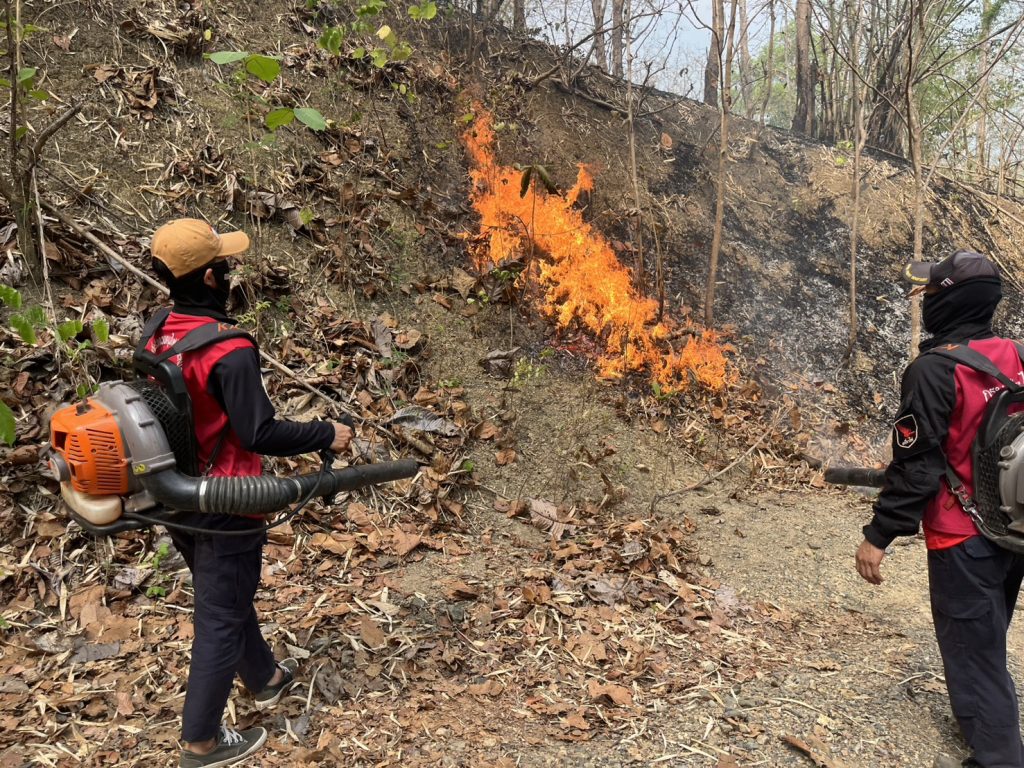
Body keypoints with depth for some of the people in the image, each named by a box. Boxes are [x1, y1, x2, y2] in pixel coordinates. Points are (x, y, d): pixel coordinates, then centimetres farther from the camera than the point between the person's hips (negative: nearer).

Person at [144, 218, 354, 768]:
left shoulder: (157, 337, -3)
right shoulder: (229, 352, -27)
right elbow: (259, 434, -24)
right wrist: (328, 434, -12)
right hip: (223, 507, -8)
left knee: (227, 595, 25)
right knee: (221, 618, 8)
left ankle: (265, 679, 48)